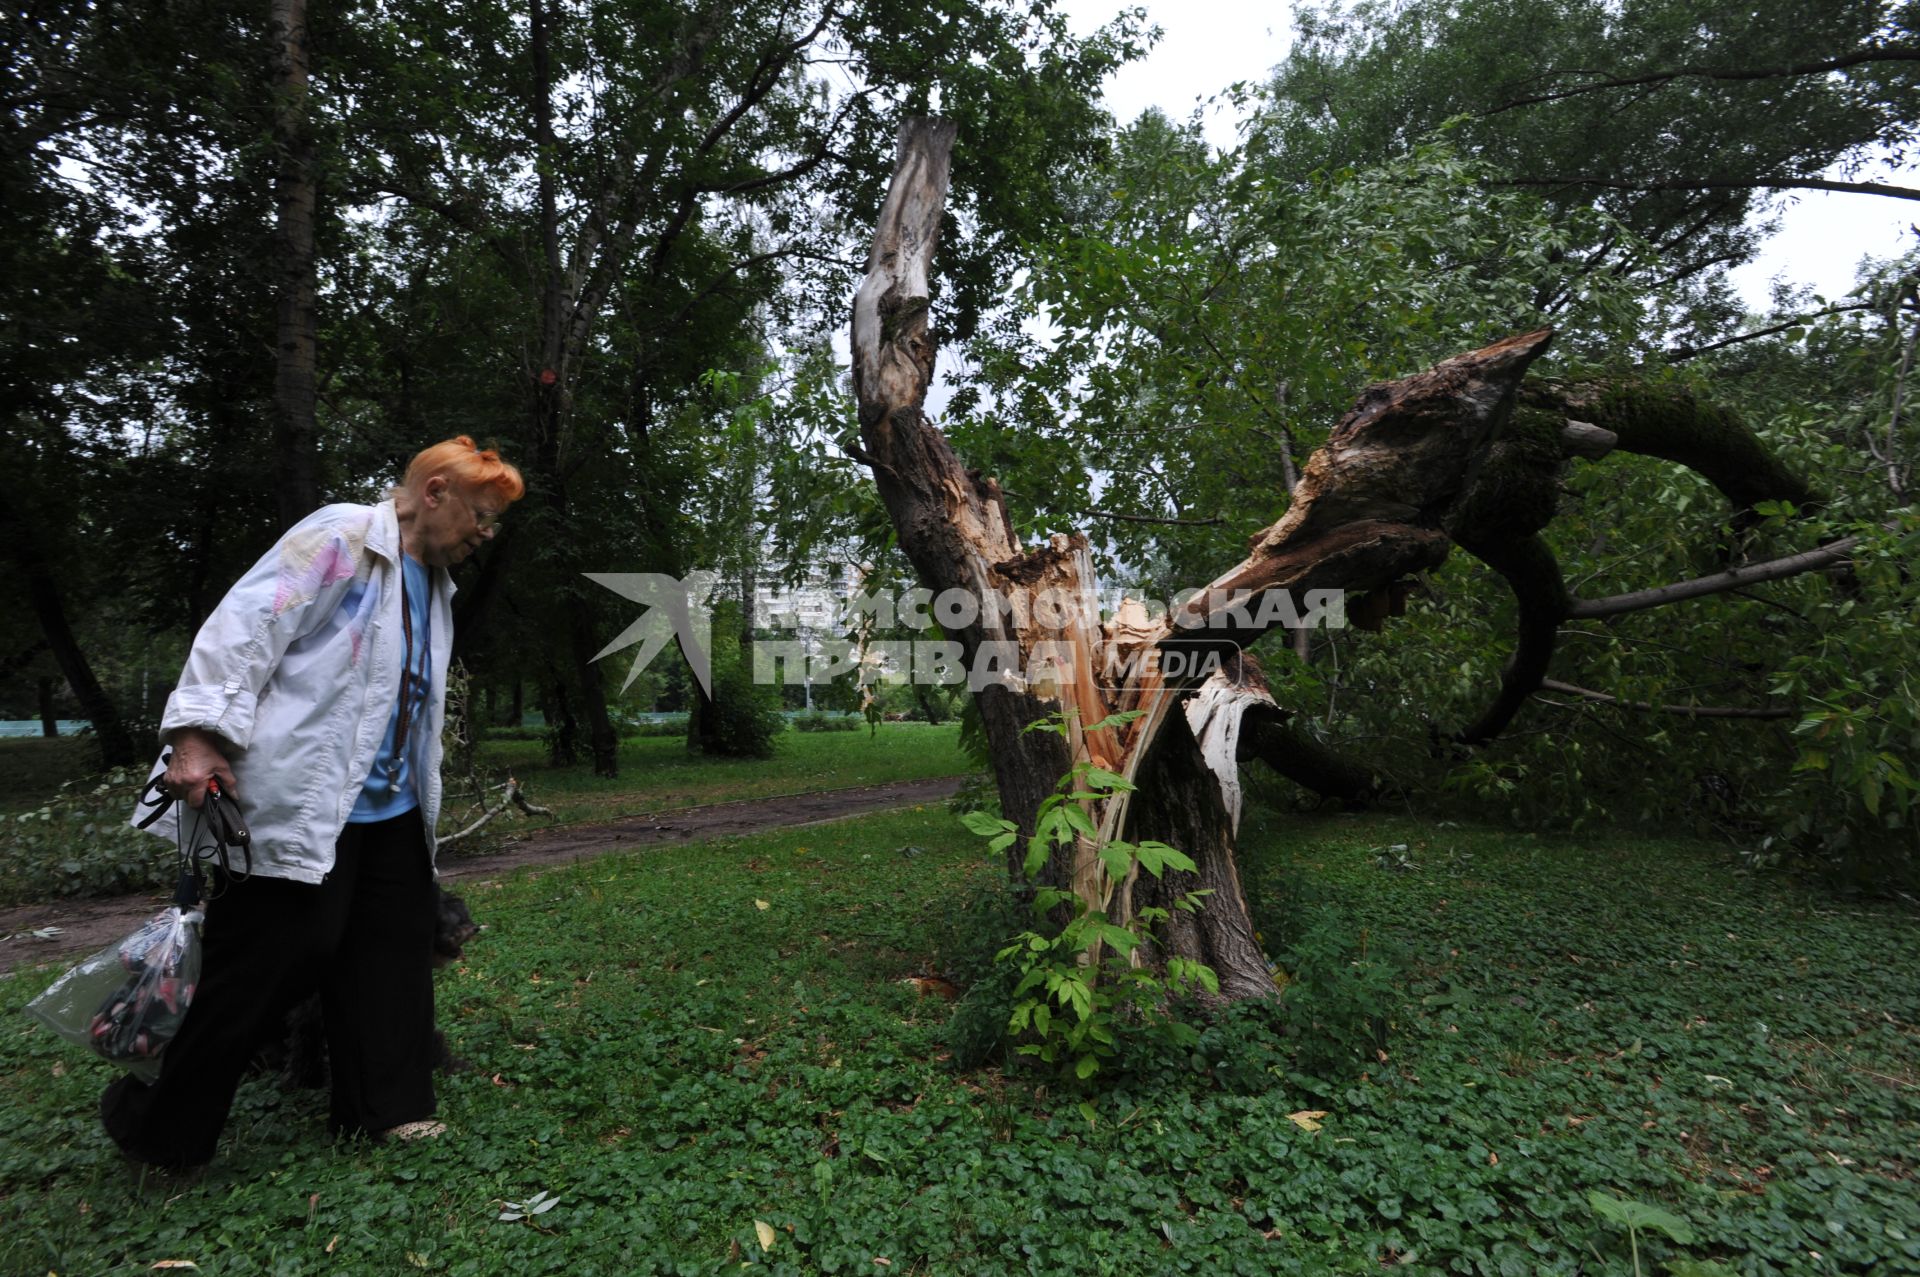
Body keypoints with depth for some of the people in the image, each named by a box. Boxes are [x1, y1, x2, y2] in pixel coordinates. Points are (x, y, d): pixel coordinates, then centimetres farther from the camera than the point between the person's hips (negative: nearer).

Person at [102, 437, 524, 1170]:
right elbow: (243, 628, -17)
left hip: (390, 808, 8)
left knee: (393, 953, 9)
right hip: (300, 802, -8)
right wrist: (199, 734, -24)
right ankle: (162, 1128, 20)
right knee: (268, 958, -1)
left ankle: (387, 1108, 21)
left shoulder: (434, 584, 16)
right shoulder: (339, 537, -10)